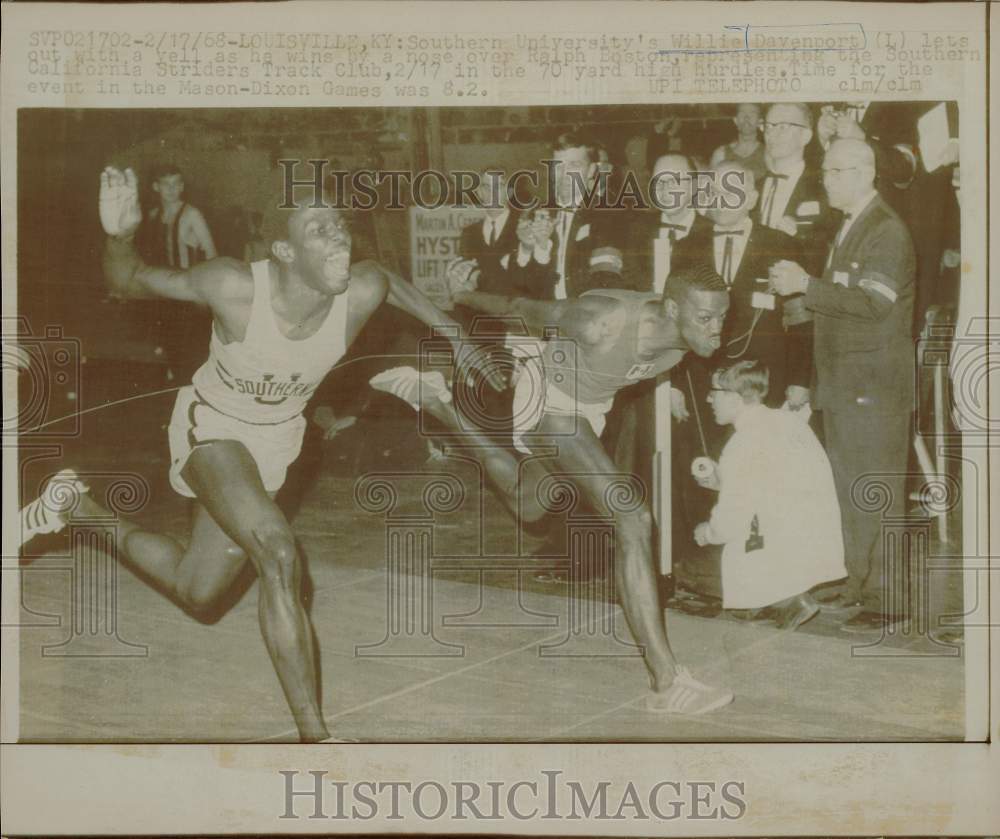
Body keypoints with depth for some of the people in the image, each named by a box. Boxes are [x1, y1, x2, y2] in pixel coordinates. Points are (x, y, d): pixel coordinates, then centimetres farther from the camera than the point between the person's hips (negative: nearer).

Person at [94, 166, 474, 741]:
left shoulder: (363, 292, -24)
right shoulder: (235, 288, -31)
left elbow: (388, 280, 2)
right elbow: (130, 282, -17)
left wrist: (445, 325, 8)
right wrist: (121, 237, -38)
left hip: (276, 442, 5)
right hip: (212, 428, -5)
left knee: (199, 595, 17)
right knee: (278, 555, -30)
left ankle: (83, 511, 42)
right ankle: (313, 732, -20)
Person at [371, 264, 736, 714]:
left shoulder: (687, 333, -19)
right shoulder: (602, 322, -38)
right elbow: (531, 310, -18)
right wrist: (468, 298, 0)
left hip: (588, 406, 8)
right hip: (547, 400, -8)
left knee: (527, 507, 30)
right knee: (633, 521, -21)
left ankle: (437, 400, 40)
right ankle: (667, 682, -19)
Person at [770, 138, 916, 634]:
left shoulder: (887, 232, -12)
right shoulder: (848, 228, 17)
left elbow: (871, 305, -22)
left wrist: (807, 286, -19)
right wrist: (799, 292, 8)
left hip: (875, 387, -9)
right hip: (842, 384, 9)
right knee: (849, 488, 14)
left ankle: (884, 598, 0)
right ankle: (860, 583, 24)